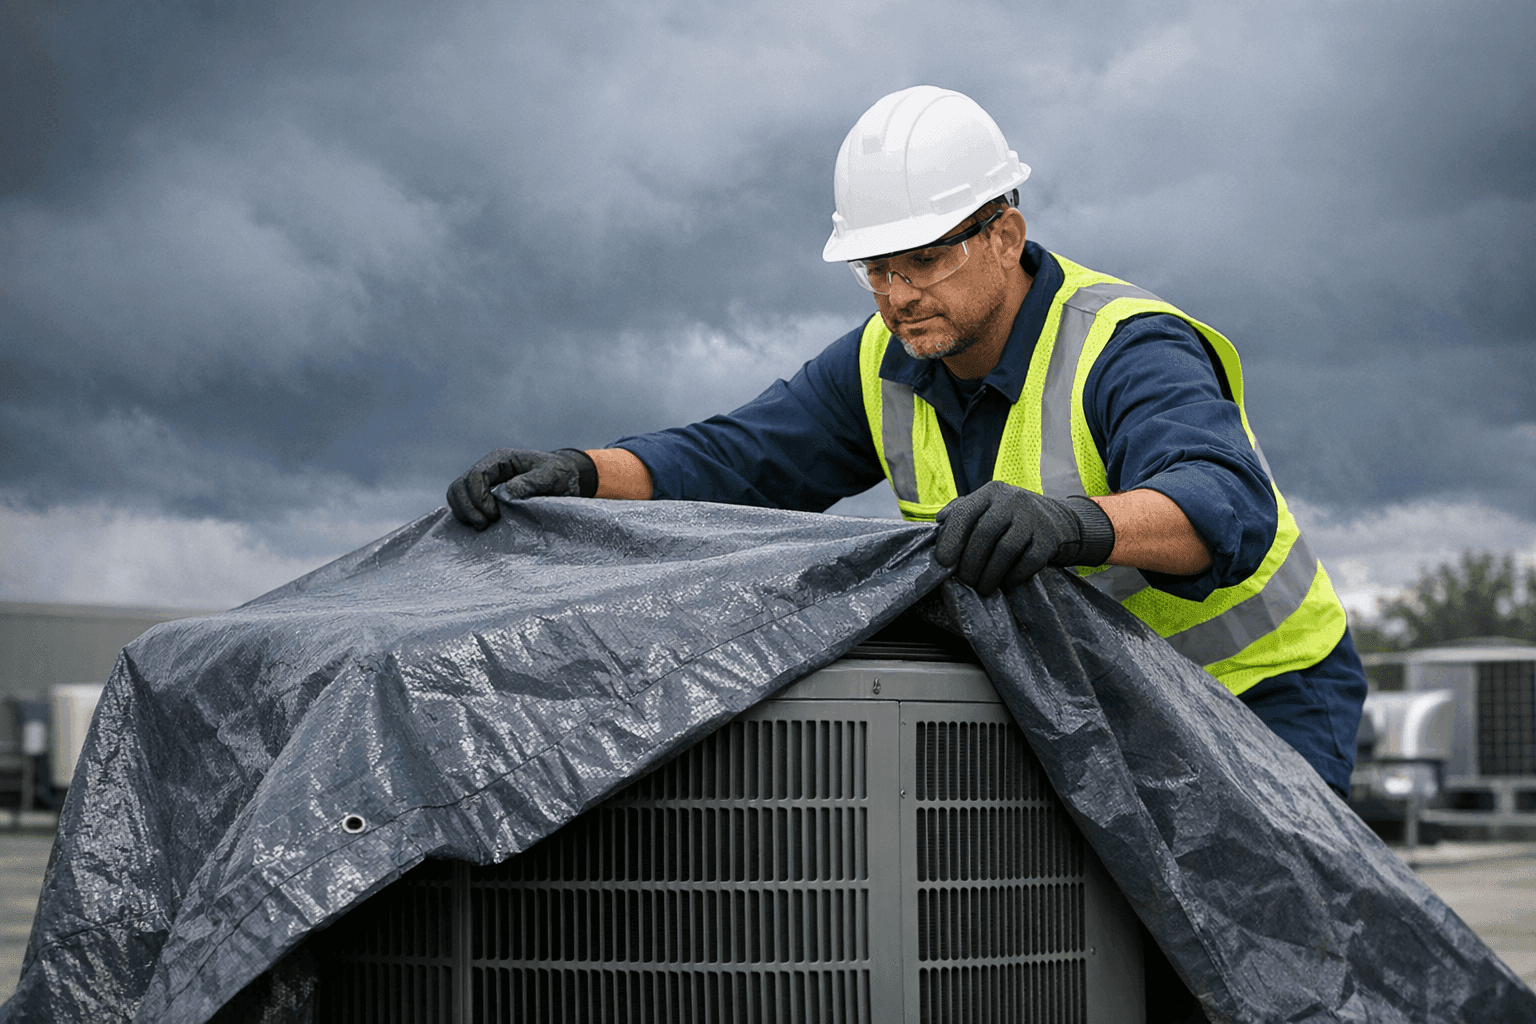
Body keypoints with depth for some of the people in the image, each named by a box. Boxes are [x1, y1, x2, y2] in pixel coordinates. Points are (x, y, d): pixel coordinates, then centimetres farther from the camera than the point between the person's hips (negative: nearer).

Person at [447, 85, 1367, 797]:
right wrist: (580, 475, -27)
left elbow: (1225, 510, -46)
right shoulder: (891, 363, -5)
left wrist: (1072, 524, -68)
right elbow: (735, 462, -8)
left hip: (1268, 691, -6)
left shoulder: (1128, 353, -28)